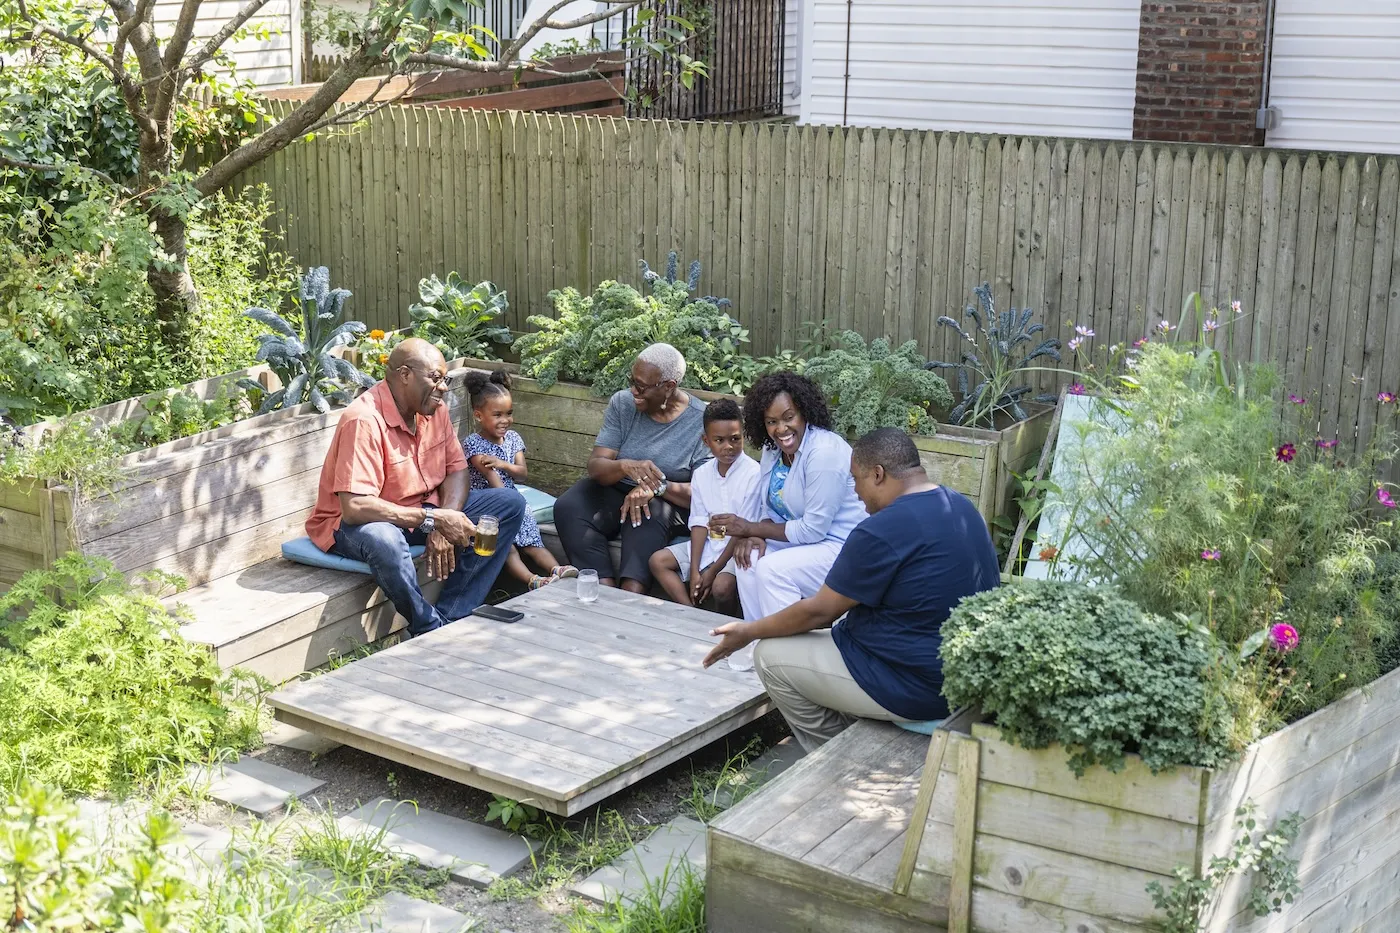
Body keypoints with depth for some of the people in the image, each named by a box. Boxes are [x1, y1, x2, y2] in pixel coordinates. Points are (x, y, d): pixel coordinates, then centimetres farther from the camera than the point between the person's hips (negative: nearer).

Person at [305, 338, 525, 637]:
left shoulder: (434, 409, -1)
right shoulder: (365, 421, -25)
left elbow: (456, 470, 3)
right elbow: (354, 507, -33)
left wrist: (443, 527, -17)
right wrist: (433, 520, -31)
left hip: (425, 514, 8)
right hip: (354, 524, -8)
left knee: (509, 504, -7)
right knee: (383, 539, -43)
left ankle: (447, 620, -16)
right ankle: (430, 630, -19)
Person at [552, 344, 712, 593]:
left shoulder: (701, 421, -10)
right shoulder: (622, 403, -2)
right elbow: (596, 467, -9)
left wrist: (657, 487, -33)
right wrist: (626, 466, -33)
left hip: (670, 501, -4)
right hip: (615, 490, 4)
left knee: (649, 515, -39)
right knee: (568, 508, -27)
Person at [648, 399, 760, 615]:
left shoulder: (753, 474, -17)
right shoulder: (702, 474, 2)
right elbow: (699, 524, 1)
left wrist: (713, 570, -15)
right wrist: (694, 571, -10)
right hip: (709, 542, 7)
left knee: (722, 586, -31)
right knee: (658, 561, 0)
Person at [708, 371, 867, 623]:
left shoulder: (824, 451, -22)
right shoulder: (772, 450, 4)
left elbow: (813, 529, -22)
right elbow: (773, 511, 10)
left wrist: (750, 529, -15)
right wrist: (757, 536, -14)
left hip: (844, 547, -8)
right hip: (807, 540, 8)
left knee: (772, 569, -24)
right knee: (749, 558, -9)